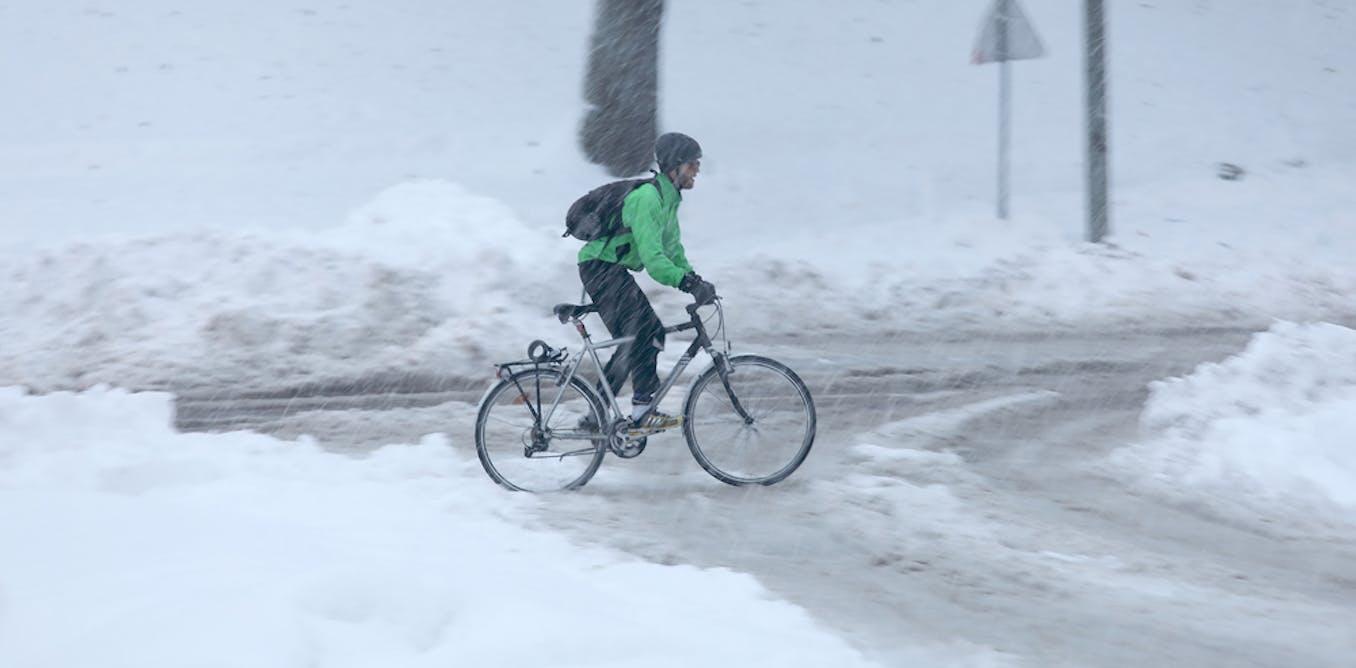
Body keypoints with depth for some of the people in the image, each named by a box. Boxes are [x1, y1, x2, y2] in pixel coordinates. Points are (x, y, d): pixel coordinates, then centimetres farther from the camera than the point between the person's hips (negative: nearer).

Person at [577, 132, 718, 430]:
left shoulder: (669, 199, 12)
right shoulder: (647, 198, -22)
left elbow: (672, 248, 18)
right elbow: (652, 257, -30)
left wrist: (695, 280, 4)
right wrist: (687, 282, -37)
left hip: (614, 271, 11)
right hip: (601, 268, -11)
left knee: (634, 341, 9)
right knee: (647, 330, -19)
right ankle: (643, 411, -19)